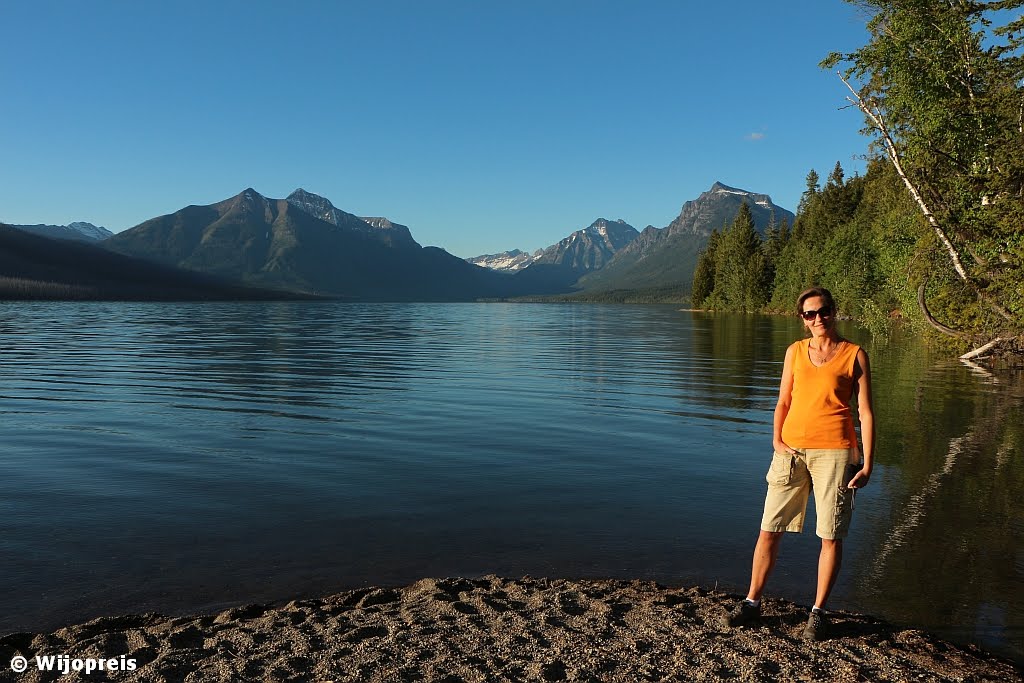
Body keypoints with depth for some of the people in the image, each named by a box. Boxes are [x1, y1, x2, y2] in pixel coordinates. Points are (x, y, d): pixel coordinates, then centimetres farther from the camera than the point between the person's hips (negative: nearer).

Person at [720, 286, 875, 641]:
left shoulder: (854, 355, 2)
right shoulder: (795, 351, 11)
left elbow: (865, 413, 1)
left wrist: (867, 464, -4)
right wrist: (776, 439, 1)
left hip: (833, 451, -3)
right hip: (791, 450, 3)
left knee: (831, 535, 3)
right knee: (769, 528, 4)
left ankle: (818, 611, 19)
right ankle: (752, 601, 16)